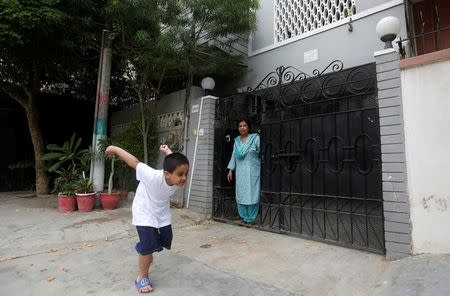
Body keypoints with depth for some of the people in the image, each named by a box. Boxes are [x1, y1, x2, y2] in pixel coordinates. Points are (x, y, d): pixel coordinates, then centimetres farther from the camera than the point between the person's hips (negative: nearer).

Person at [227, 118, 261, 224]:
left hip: (252, 171, -4)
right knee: (240, 194, 6)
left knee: (252, 194, -1)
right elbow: (233, 156, 15)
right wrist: (230, 170, 12)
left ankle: (251, 218, 10)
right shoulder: (236, 140, 13)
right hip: (240, 172, 5)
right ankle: (244, 217, 18)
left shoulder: (255, 138, -1)